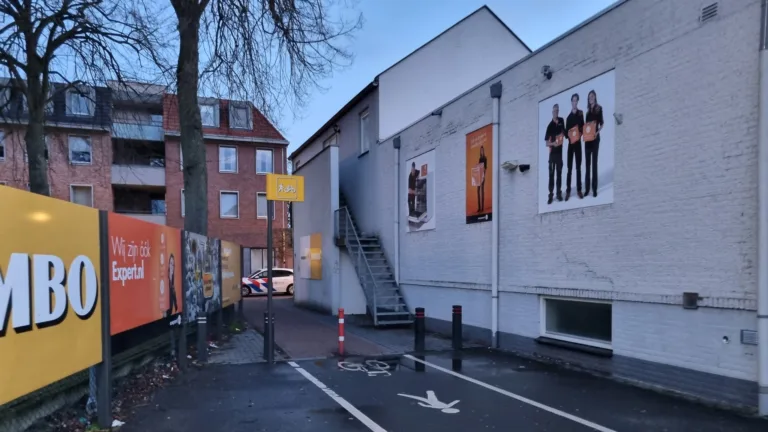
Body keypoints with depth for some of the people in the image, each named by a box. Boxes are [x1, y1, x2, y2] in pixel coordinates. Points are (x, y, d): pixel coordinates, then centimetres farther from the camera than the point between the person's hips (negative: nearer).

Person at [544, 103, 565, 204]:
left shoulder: (561, 120, 4)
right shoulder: (550, 125, -8)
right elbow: (546, 142, -7)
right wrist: (552, 143, -26)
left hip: (560, 151, 4)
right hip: (552, 152, -4)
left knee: (559, 173, 10)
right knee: (551, 174, -1)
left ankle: (559, 193, 18)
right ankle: (550, 194, 3)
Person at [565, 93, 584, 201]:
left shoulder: (581, 113, 4)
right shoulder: (568, 116, 3)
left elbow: (583, 127, 2)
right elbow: (566, 130, 3)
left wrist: (580, 133, -17)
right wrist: (569, 136, -16)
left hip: (578, 142, 1)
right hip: (570, 143, -1)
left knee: (578, 167, 5)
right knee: (569, 168, -2)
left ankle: (579, 189, 12)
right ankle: (568, 191, 1)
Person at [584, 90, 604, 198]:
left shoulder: (599, 108, 0)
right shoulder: (588, 110, 15)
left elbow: (601, 124, -4)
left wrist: (597, 132, -21)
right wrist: (584, 132, -4)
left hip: (595, 138, -5)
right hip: (587, 138, 5)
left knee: (594, 163, -6)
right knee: (587, 163, 6)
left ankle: (594, 189, -4)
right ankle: (587, 188, 10)